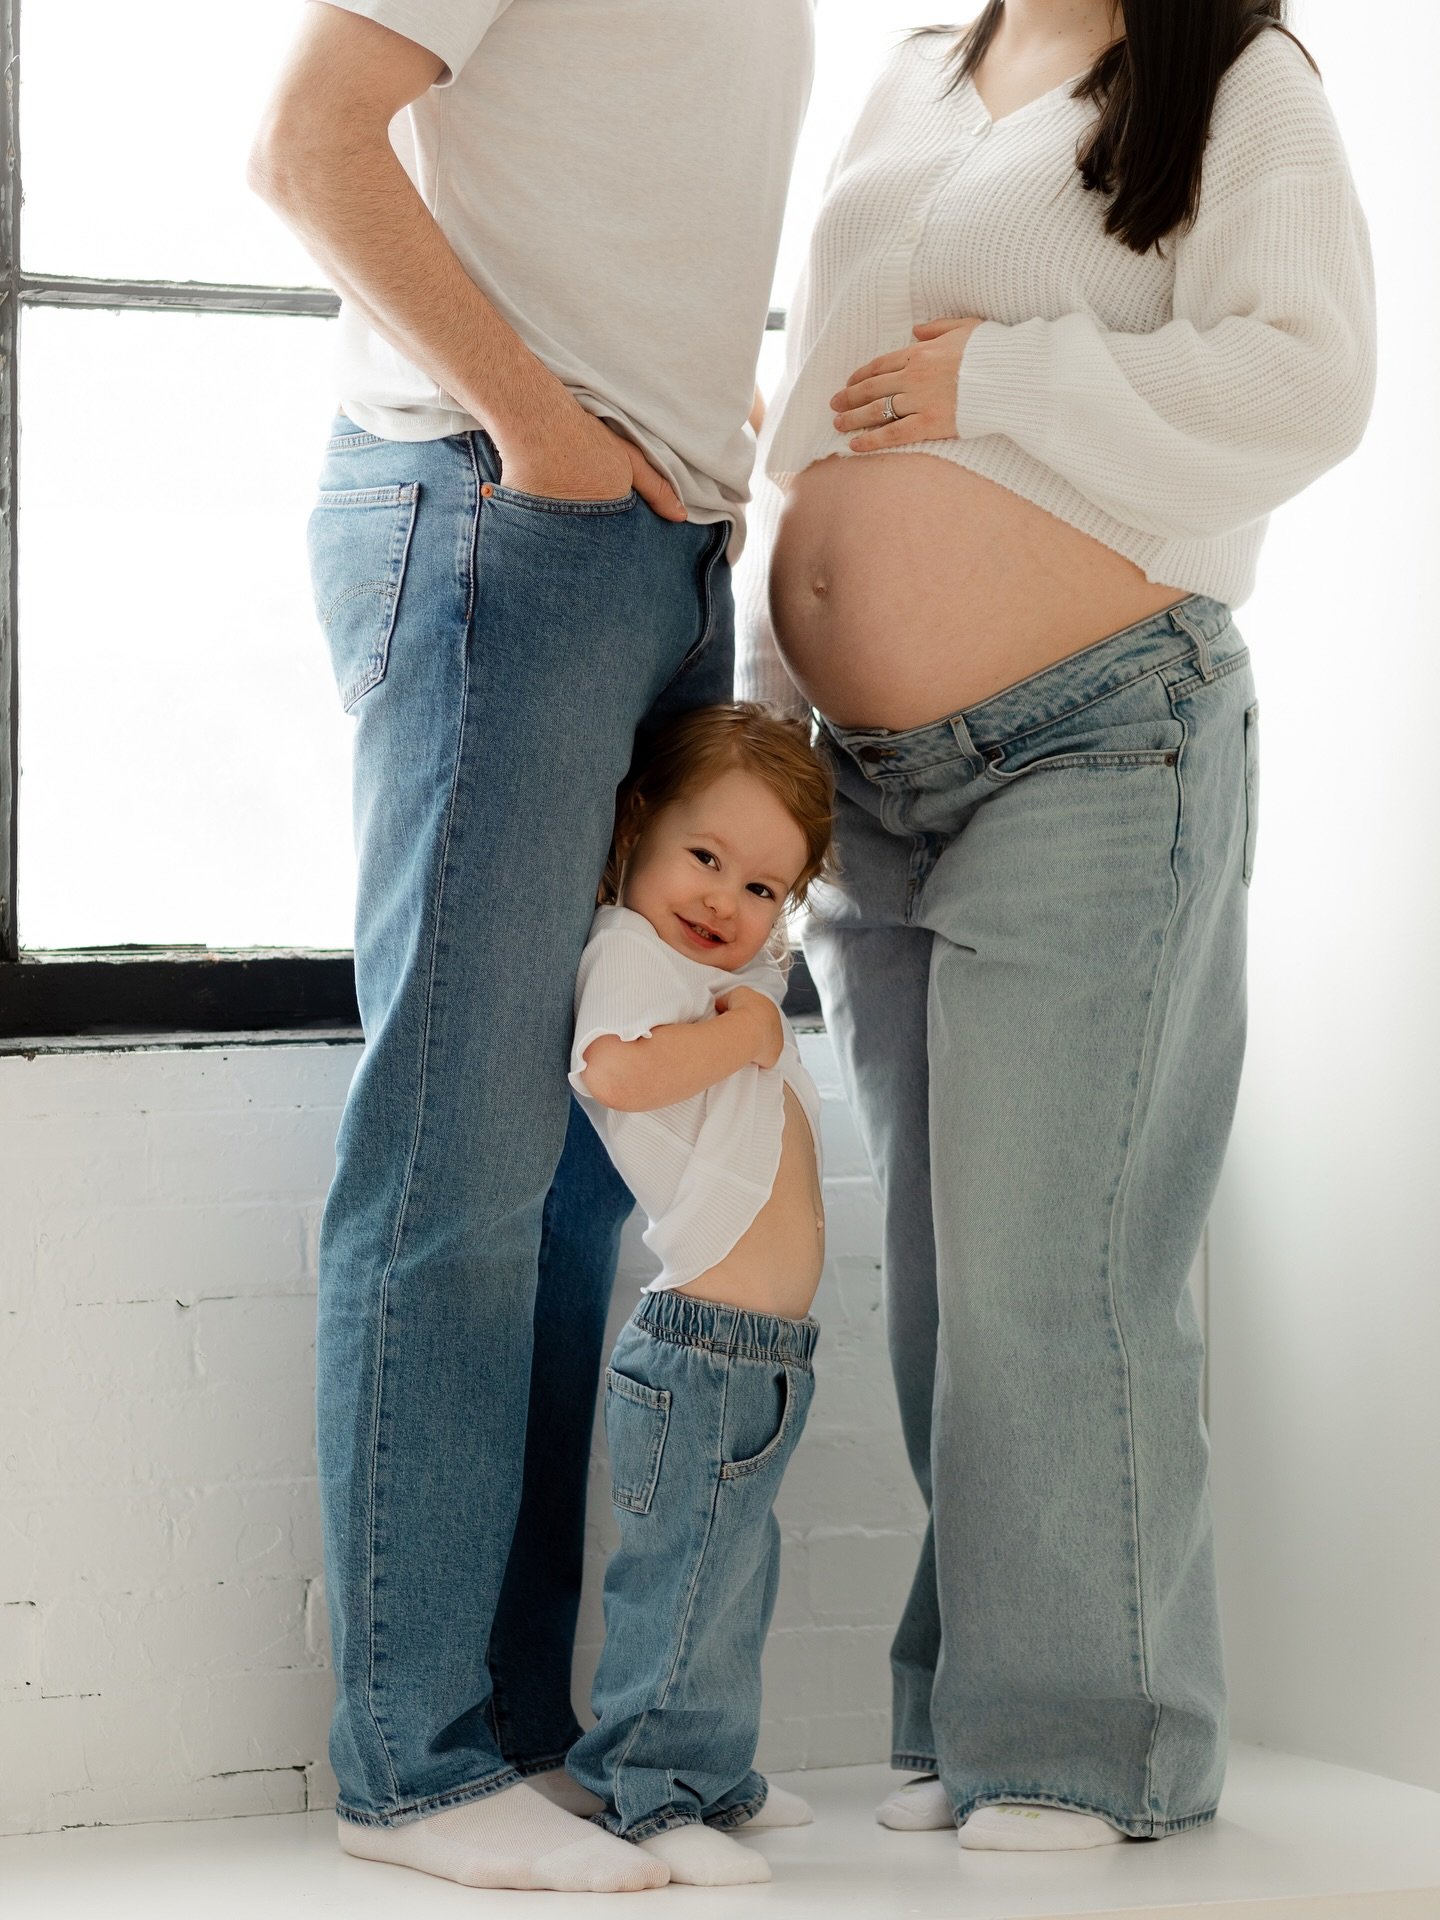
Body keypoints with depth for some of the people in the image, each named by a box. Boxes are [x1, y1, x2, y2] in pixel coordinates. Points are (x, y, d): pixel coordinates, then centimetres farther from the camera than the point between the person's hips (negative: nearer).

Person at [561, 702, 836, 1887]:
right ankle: (650, 1796, 1)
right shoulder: (630, 948, -11)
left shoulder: (744, 977, 17)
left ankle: (714, 1778, 28)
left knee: (733, 1570, 18)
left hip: (765, 1360, 10)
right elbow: (614, 1069, -30)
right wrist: (740, 1036, -20)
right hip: (702, 1346, -10)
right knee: (684, 1578, -7)